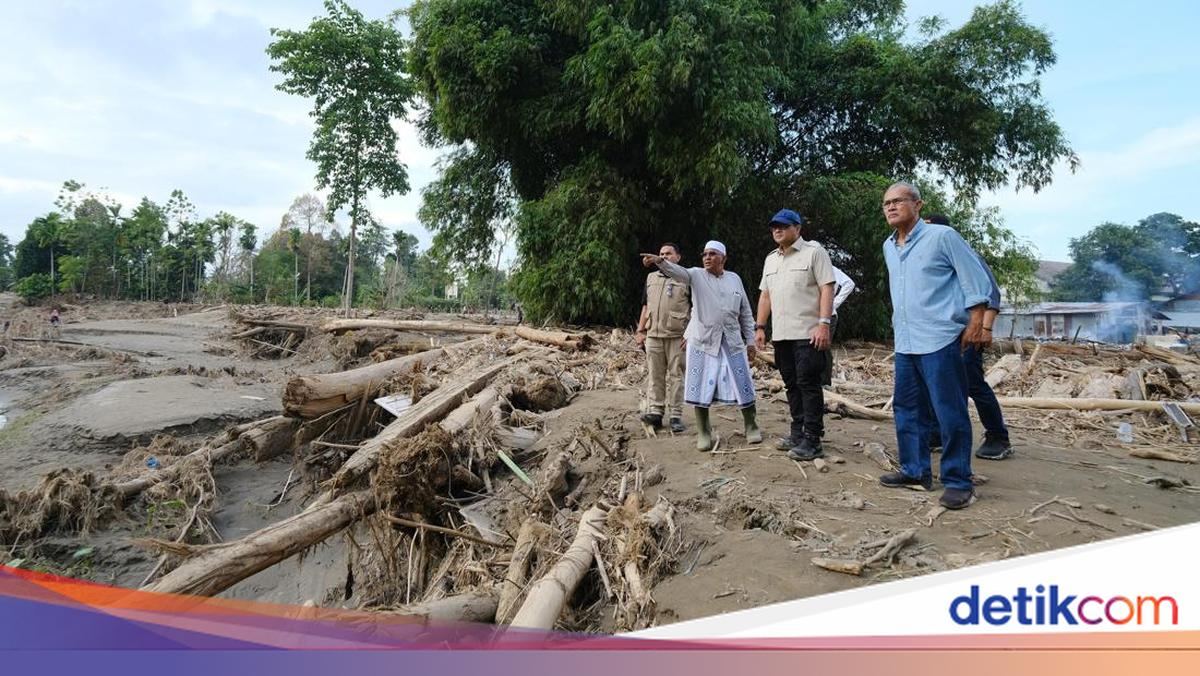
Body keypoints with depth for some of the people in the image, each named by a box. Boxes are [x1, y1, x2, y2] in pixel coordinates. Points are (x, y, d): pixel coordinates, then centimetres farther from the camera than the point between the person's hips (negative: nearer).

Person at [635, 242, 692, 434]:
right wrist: (640, 331, 13)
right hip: (653, 335, 4)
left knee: (676, 375, -1)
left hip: (677, 336, -4)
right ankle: (655, 412, 7)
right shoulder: (651, 278, 18)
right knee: (655, 375, 3)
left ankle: (676, 416, 4)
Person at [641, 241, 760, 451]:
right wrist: (660, 261, -41)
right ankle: (704, 433, 14)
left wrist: (750, 340, 10)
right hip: (702, 341, -2)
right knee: (701, 389, 1)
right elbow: (677, 271, -21)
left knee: (743, 386, 6)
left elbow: (745, 312, 13)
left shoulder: (735, 279, 9)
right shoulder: (697, 275, 1)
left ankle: (751, 427, 25)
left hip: (732, 342, 2)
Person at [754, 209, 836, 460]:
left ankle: (812, 442, -4)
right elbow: (765, 295, 20)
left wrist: (824, 324, -19)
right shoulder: (771, 259, 19)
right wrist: (760, 327, 13)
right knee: (792, 385, 12)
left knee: (808, 385, -7)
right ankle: (798, 434, 20)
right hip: (781, 334, 7)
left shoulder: (814, 251, -3)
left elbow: (827, 288, -10)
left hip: (808, 333, -7)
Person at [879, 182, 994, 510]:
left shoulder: (942, 236, -6)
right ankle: (915, 471, 24)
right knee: (907, 409, 12)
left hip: (939, 341, -7)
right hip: (905, 344, 8)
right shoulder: (888, 247, 14)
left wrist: (975, 322, -11)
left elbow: (976, 277, -6)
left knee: (950, 413, -3)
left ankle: (958, 481, 5)